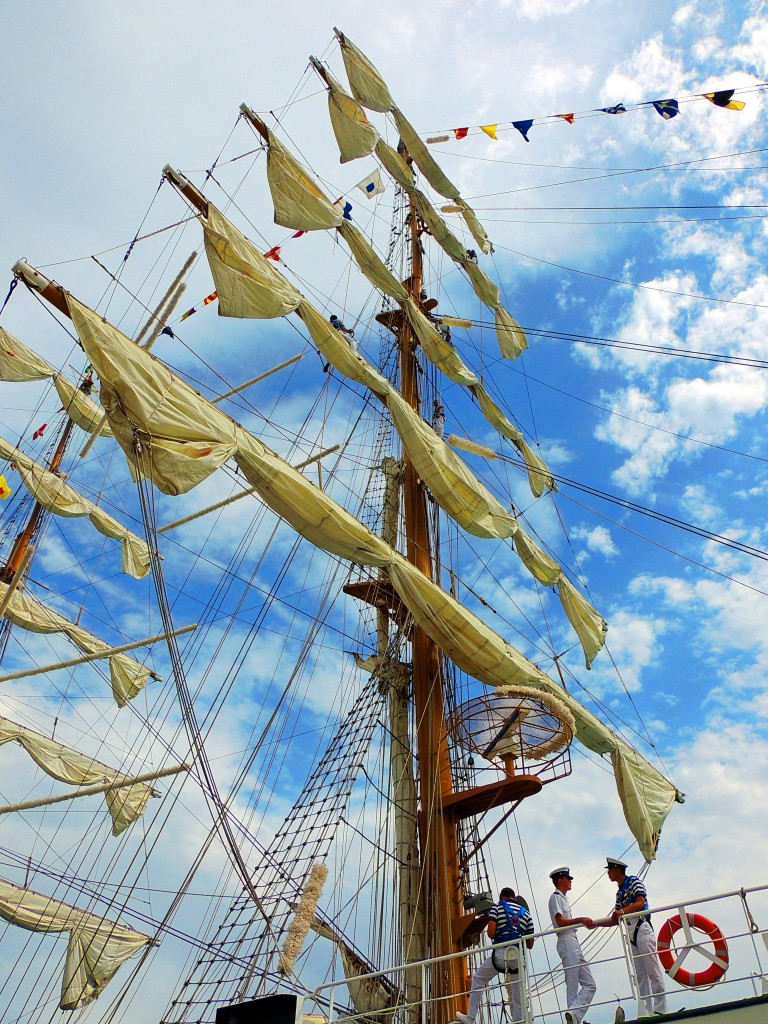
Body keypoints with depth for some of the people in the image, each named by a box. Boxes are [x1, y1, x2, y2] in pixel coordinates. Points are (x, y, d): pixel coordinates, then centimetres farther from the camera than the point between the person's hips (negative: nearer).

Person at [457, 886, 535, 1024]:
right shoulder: (525, 913, 18)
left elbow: (491, 932, -7)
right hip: (519, 956, 3)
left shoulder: (497, 907, 7)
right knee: (518, 996, 10)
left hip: (500, 954, -3)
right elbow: (530, 944, 15)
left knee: (478, 979, 16)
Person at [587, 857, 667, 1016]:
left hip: (642, 929, -8)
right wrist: (596, 924, 15)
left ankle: (660, 1009, -11)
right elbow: (616, 919, 23)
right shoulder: (619, 892, 24)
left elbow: (641, 902, -15)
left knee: (653, 970, -10)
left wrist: (623, 911, -29)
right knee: (639, 974, 4)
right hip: (630, 934, 8)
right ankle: (647, 1010, 3)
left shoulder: (633, 881, 3)